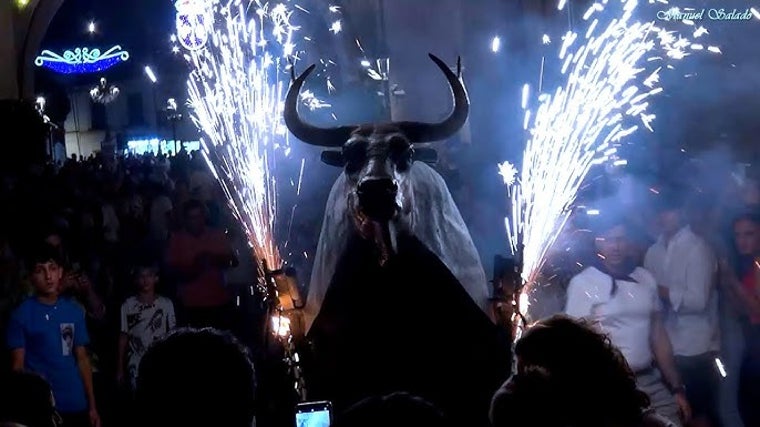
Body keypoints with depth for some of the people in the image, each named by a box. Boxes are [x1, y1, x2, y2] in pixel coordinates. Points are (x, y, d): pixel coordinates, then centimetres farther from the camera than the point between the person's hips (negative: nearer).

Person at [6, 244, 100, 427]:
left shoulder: (75, 311, 4)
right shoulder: (22, 314, -5)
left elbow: (82, 359, 8)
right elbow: (18, 365, -5)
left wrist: (92, 405, 5)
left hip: (76, 406, 3)